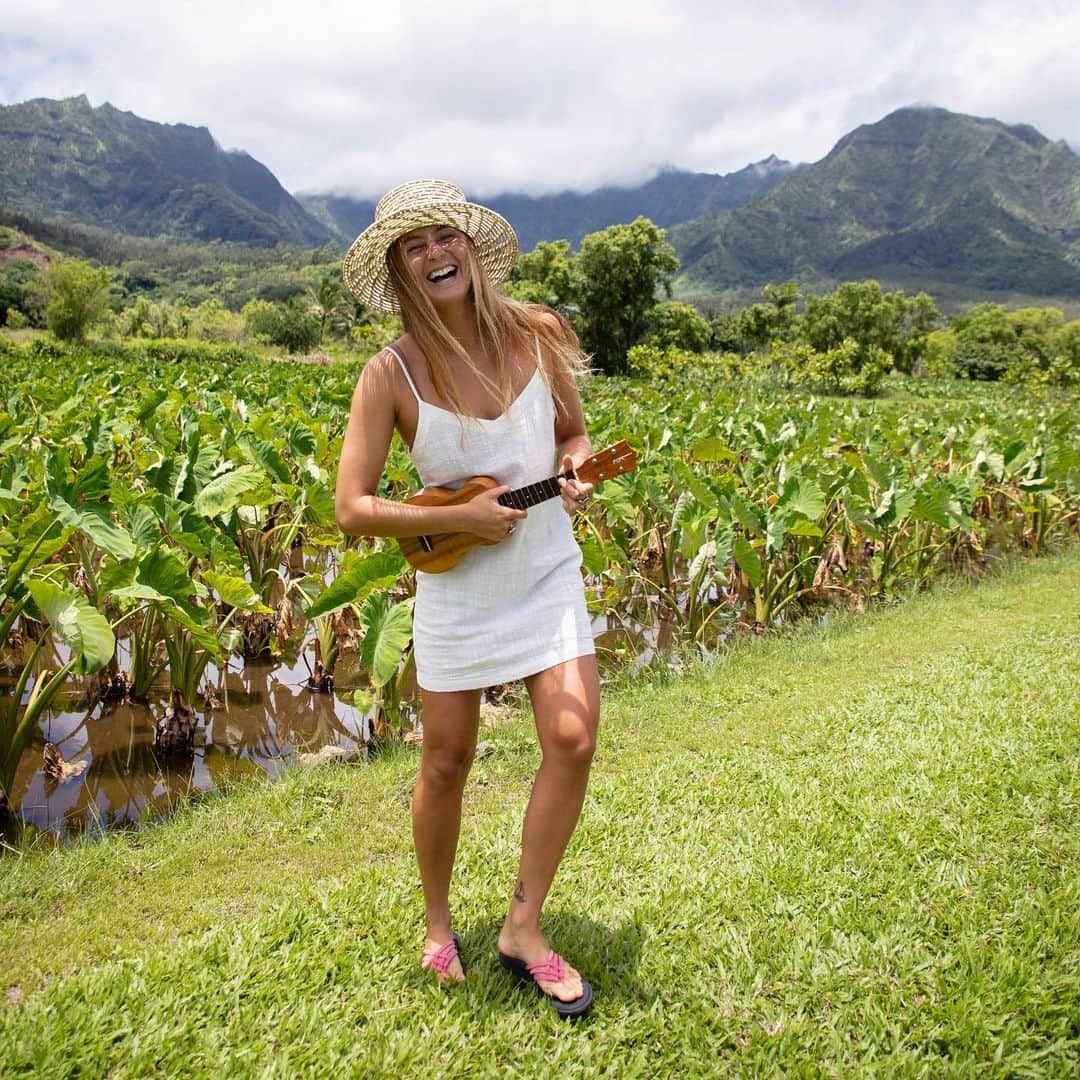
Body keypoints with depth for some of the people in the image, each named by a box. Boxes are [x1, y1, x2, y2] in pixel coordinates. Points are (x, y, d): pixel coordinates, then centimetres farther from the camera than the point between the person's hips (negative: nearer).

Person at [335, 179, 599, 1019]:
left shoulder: (538, 336, -5)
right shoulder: (392, 374, -13)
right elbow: (353, 510, -14)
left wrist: (575, 472, -12)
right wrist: (462, 517, -20)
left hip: (548, 575, 2)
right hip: (456, 587, -2)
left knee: (574, 739, -10)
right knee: (447, 761, 7)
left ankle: (524, 927, 11)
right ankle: (438, 922, 34)